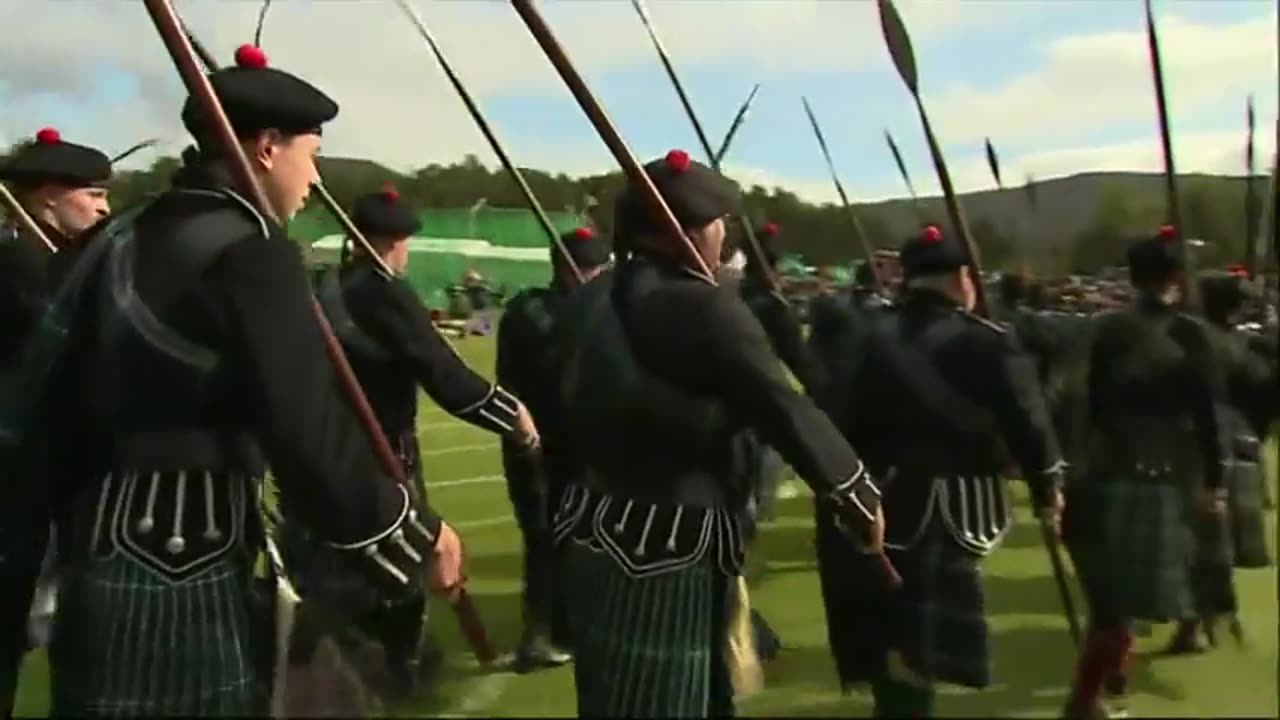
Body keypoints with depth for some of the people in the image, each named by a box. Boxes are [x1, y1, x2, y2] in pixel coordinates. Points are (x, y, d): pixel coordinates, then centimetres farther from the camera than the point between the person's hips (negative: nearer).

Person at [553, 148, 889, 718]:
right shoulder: (705, 308, -18)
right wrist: (862, 498, -6)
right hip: (669, 550, -8)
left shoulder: (587, 301, 6)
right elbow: (786, 412, -16)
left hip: (596, 534, 8)